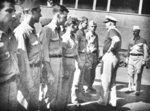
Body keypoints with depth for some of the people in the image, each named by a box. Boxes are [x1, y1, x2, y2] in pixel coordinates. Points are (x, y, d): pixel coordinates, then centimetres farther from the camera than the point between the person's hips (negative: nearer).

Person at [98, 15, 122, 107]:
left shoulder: (111, 30, -12)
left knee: (105, 80, 1)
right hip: (116, 57, 9)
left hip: (109, 56, -9)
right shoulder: (117, 31, 18)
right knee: (112, 81, 14)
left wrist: (110, 49, -20)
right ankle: (113, 101, 19)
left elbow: (116, 40, -30)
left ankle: (103, 101, 9)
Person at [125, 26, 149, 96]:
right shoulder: (131, 41, 12)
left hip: (139, 59, -5)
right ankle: (131, 88, 14)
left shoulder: (143, 41, -2)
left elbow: (145, 52, -4)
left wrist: (144, 61, -10)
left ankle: (137, 90, 0)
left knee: (138, 75, -5)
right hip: (131, 58, 5)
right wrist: (127, 59, 13)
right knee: (130, 74, 4)